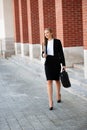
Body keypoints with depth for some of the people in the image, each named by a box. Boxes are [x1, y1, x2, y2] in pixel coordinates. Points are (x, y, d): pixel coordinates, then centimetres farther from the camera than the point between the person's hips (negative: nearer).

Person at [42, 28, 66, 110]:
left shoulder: (57, 42, -4)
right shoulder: (45, 43, 7)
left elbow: (61, 53, -3)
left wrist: (63, 64, -6)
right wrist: (43, 55, -11)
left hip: (56, 63, -2)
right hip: (48, 63, 2)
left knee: (57, 80, 15)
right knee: (49, 82, -8)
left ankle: (58, 95, 42)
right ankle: (50, 102, -9)